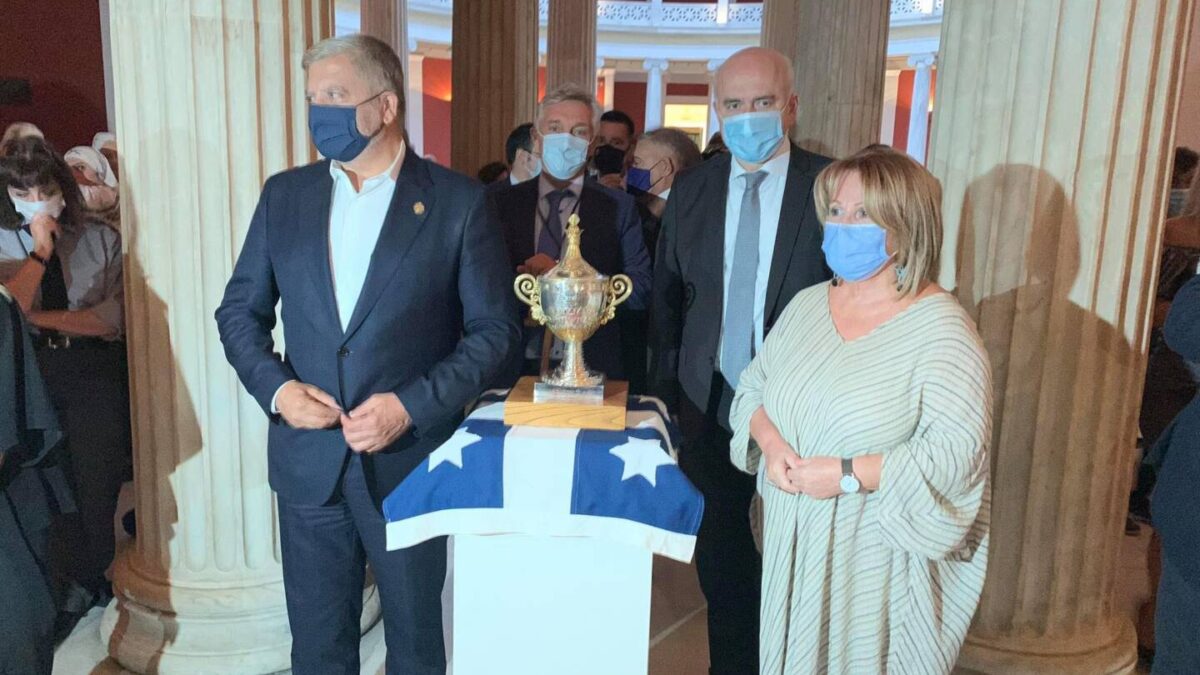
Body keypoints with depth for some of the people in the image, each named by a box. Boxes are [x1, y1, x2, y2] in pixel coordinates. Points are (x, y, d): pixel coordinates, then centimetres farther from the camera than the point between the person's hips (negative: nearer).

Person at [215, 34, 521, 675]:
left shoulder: (456, 201, -7)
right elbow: (239, 309, 9)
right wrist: (275, 387, -9)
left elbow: (495, 327, -7)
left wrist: (412, 405, -16)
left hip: (412, 458, -3)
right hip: (308, 459, 3)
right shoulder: (284, 194, 4)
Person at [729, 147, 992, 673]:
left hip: (877, 557, -5)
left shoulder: (941, 327, -15)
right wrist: (770, 443, -10)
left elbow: (958, 451, -21)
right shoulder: (807, 304, 4)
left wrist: (848, 474, -22)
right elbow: (753, 387, 10)